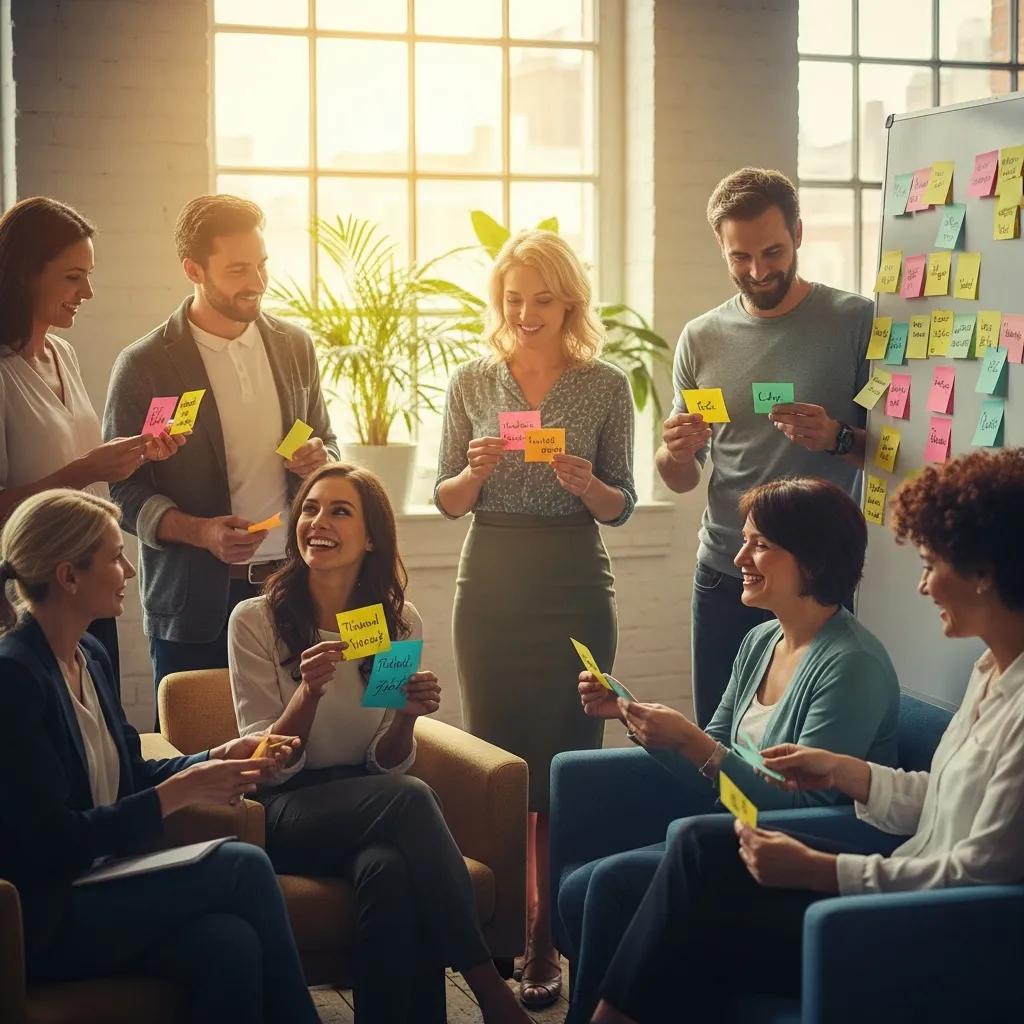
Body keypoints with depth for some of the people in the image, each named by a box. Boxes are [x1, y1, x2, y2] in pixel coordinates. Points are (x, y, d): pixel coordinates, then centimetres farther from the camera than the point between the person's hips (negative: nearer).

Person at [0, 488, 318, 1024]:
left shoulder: (90, 656, 10)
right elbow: (52, 842, -21)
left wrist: (217, 758, 0)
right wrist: (182, 791, -17)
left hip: (98, 883, 7)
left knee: (228, 940, -23)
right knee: (243, 867, -18)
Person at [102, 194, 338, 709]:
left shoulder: (294, 345, 8)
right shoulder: (143, 367, -5)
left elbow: (326, 444, 20)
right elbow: (125, 490, -3)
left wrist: (319, 459, -4)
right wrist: (200, 531, -20)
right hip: (196, 603, -3)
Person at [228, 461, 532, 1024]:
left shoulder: (399, 621, 7)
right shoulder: (255, 620, -2)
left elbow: (387, 763, 5)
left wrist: (406, 717, -17)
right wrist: (308, 694, -25)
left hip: (373, 801, 2)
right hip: (287, 812, -2)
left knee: (390, 869, -36)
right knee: (410, 797, -33)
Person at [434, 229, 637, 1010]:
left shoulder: (606, 385, 1)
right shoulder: (472, 382, 5)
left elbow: (622, 507, 3)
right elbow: (446, 501, 7)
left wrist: (585, 484, -18)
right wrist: (476, 471, -13)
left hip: (574, 591, -2)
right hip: (490, 588, 2)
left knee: (562, 765, -1)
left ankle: (548, 941, 7)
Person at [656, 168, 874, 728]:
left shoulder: (857, 322, -5)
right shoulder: (700, 339, 6)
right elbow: (680, 481, 12)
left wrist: (838, 438, -23)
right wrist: (675, 454, -10)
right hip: (725, 577, 3)